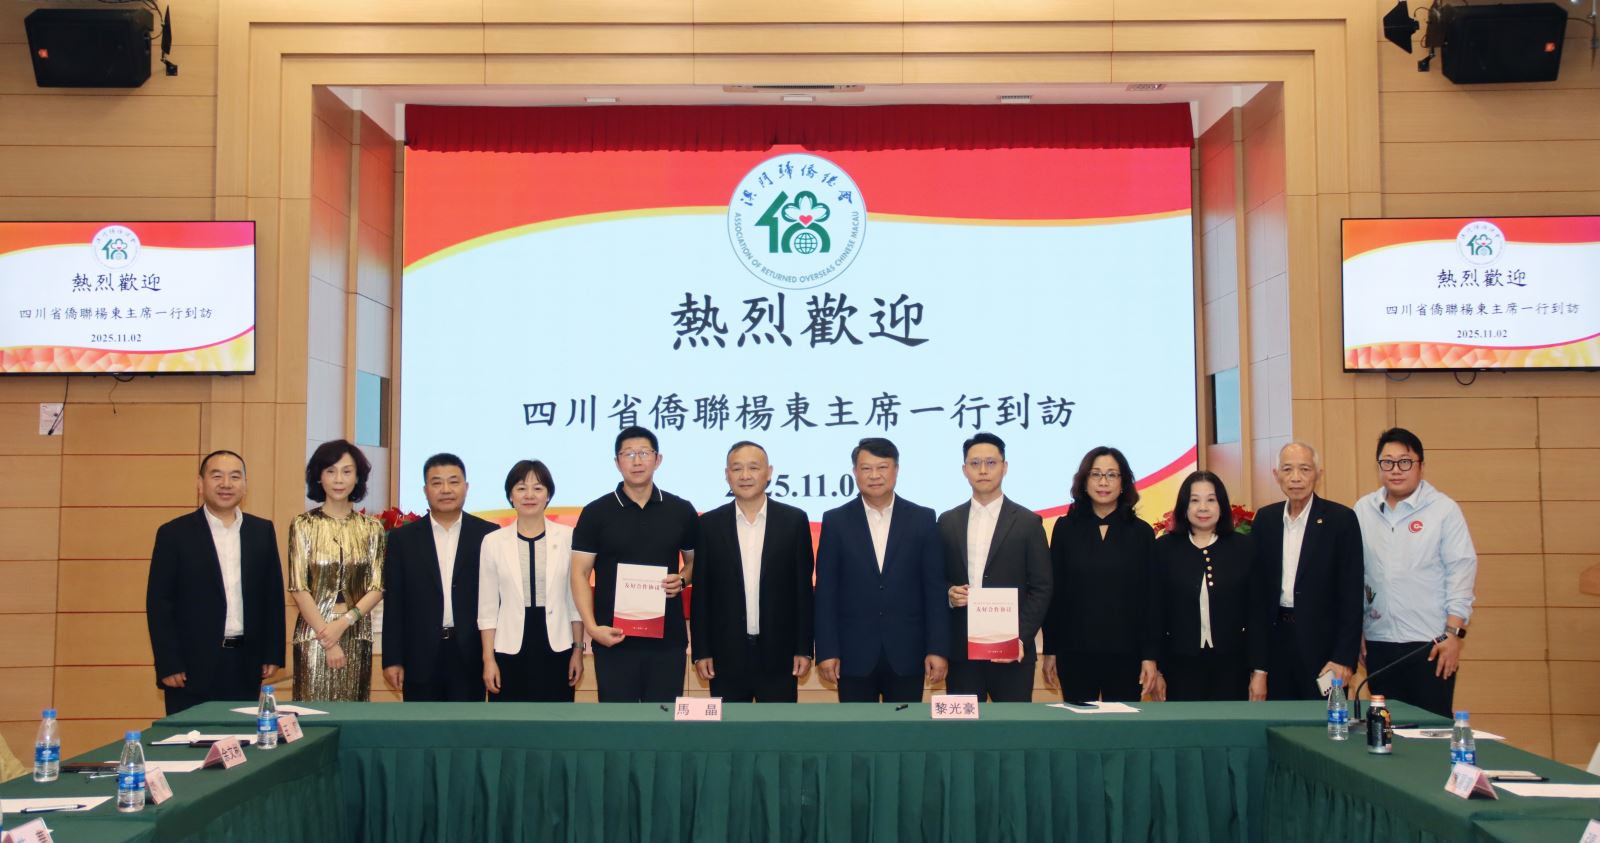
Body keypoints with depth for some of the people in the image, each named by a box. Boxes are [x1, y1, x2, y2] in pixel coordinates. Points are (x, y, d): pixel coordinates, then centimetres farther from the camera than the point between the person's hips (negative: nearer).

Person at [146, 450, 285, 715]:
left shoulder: (262, 531, 7)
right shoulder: (174, 533, -2)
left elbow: (273, 595, 10)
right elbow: (159, 602, -3)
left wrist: (273, 654, 6)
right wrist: (168, 665, -8)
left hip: (247, 665, 3)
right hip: (192, 667, -3)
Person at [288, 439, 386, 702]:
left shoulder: (372, 528, 5)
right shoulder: (303, 525, 0)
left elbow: (377, 588, 2)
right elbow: (298, 588, -4)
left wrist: (343, 623, -12)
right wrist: (328, 639, -10)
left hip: (357, 634, 2)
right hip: (314, 633, -2)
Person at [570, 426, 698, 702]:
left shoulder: (681, 510, 5)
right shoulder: (596, 513, -1)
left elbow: (695, 561, 16)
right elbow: (580, 574, -2)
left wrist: (682, 580, -7)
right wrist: (592, 627, -14)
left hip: (668, 638, 2)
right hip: (614, 638, -1)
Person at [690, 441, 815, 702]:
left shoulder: (794, 521, 0)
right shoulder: (709, 524, 2)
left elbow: (803, 589, 1)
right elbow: (701, 594, 3)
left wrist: (804, 649, -1)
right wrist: (701, 651, 0)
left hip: (779, 655, 0)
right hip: (726, 656, 1)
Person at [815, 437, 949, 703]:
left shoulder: (922, 519, 3)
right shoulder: (835, 521, 2)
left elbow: (935, 589, 1)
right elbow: (825, 592, 0)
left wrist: (938, 649, -5)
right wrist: (826, 651, -5)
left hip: (907, 653, 0)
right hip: (854, 654, 0)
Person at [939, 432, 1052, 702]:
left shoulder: (1028, 522, 2)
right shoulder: (948, 522, 10)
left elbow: (1041, 588, 0)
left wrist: (1021, 637, -10)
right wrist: (948, 593, -8)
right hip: (961, 650, 2)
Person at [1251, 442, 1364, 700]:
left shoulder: (1341, 519, -5)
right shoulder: (1265, 518, 8)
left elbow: (1351, 595, -7)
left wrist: (1344, 657, -12)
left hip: (1322, 643, -4)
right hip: (1275, 640, 4)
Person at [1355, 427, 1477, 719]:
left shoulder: (1444, 509, -2)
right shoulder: (1363, 510, 7)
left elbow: (1461, 572, -4)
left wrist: (1453, 634, -9)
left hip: (1431, 643, -3)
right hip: (1379, 641, 3)